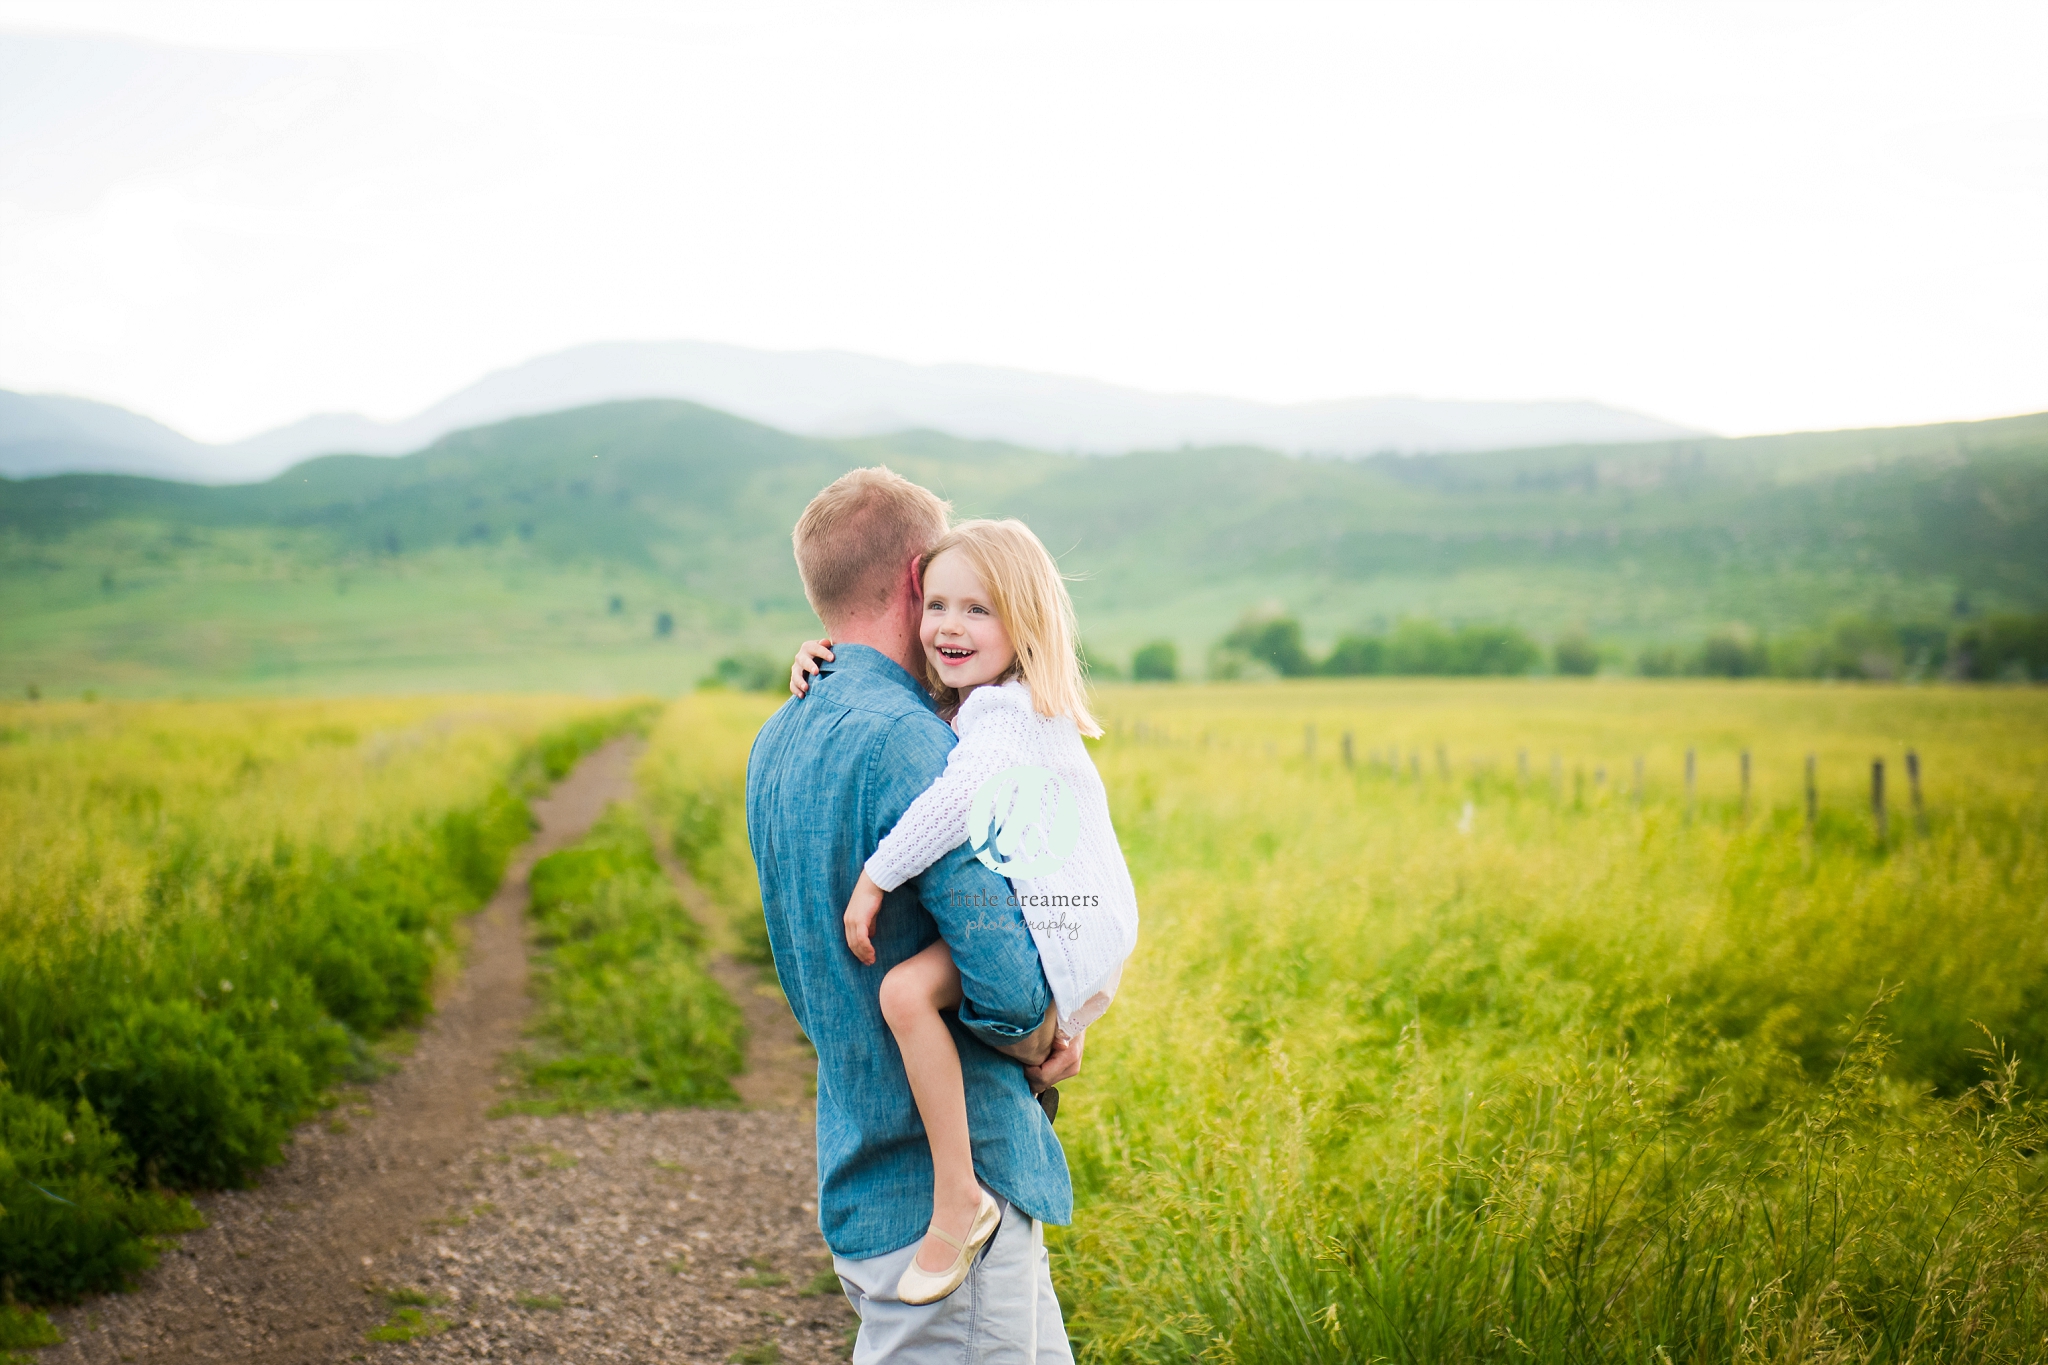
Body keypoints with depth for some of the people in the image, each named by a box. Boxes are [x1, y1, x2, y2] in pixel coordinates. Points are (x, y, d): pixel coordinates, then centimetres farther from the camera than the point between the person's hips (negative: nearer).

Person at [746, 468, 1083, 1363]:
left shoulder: (777, 743, 10)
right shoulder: (904, 742, -20)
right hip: (946, 1189, -9)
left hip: (862, 1174, 9)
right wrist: (1038, 1042, -2)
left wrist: (1035, 1033, 4)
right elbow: (1006, 983, -26)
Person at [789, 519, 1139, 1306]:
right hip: (1030, 916, 11)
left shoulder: (1006, 712, -15)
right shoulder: (950, 708, 13)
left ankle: (958, 1195, -23)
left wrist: (873, 878, -28)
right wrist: (819, 667, 11)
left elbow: (960, 798, -33)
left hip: (1059, 922, -11)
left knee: (906, 990, -29)